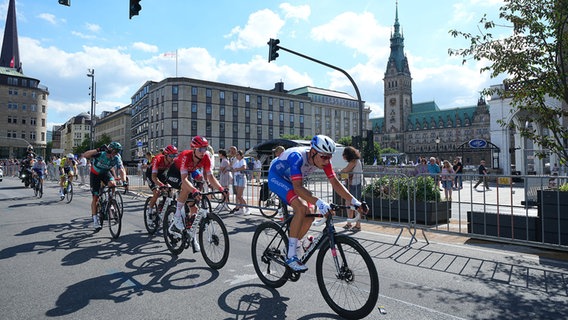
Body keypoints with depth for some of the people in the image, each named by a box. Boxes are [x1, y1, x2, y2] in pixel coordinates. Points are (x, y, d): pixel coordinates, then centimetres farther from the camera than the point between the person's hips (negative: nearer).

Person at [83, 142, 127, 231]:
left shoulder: (117, 158, -22)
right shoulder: (100, 154, -30)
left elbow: (121, 170, -27)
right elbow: (85, 155, -40)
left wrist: (124, 181, -44)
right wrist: (97, 150, -52)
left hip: (105, 173, 2)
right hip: (95, 174, -2)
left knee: (112, 184, -30)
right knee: (95, 197, -6)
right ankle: (95, 220, 3)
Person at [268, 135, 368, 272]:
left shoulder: (323, 159, -16)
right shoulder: (297, 157, -36)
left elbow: (335, 183, -15)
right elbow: (298, 188, -43)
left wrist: (355, 202, -24)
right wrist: (319, 202, -54)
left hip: (289, 181, 8)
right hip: (276, 178, -7)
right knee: (301, 208, -27)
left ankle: (290, 249, 13)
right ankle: (291, 257, -19)